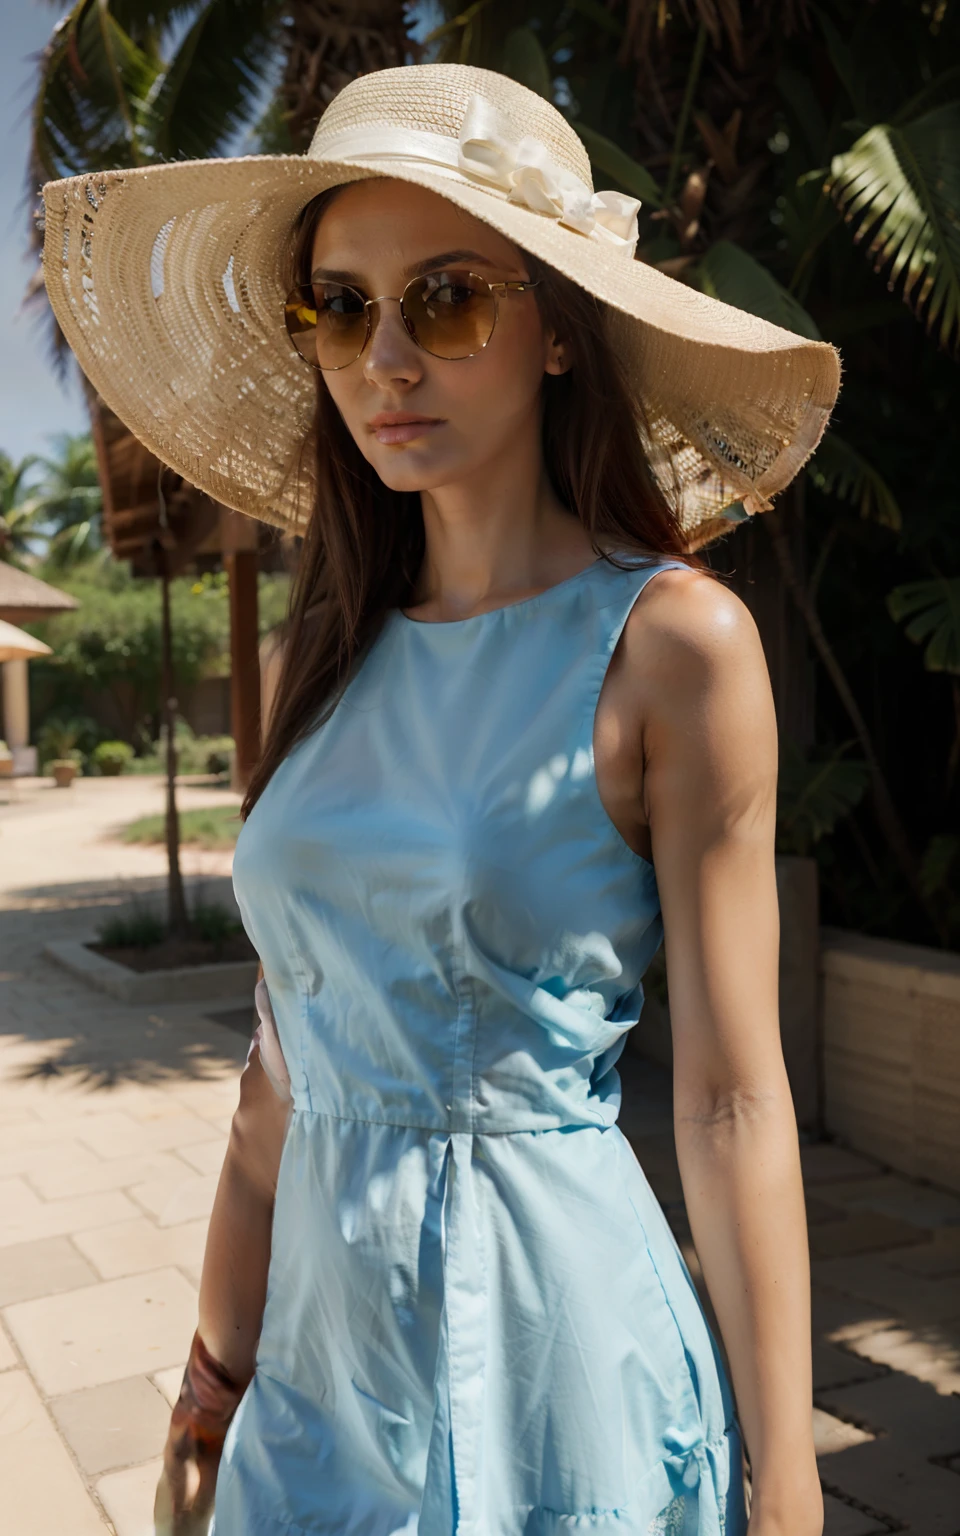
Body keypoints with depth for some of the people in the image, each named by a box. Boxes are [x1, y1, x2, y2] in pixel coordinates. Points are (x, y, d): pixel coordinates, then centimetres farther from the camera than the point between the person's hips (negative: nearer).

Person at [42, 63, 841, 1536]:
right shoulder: (336, 652, 2)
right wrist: (217, 1374, 9)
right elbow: (288, 1056, 6)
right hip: (325, 1351, 5)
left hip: (553, 1348, -5)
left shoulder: (669, 639, -13)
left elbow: (734, 1103, -13)